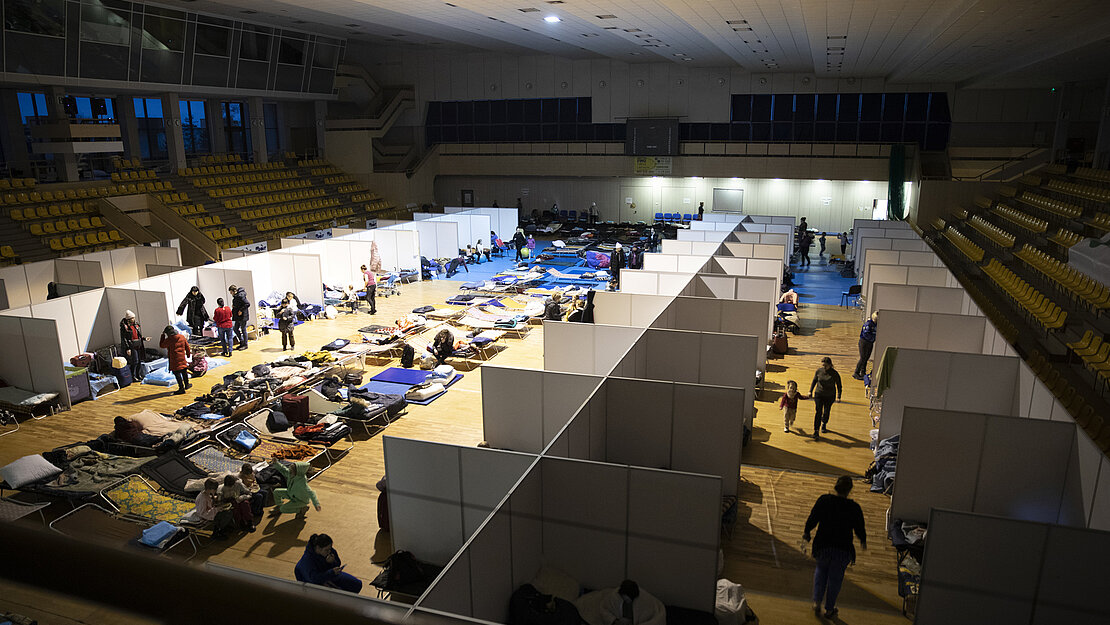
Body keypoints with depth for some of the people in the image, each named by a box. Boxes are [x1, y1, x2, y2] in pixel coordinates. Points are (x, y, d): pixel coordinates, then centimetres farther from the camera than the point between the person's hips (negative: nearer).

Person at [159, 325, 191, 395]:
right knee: (184, 371, 19)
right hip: (182, 358, 6)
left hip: (174, 359, -6)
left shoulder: (169, 340, -14)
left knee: (177, 373, -2)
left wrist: (162, 336, 4)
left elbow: (161, 345, 0)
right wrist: (188, 354, 25)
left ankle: (181, 388, -3)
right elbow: (187, 346, 11)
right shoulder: (182, 337, 2)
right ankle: (186, 385, 33)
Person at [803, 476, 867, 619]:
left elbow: (812, 519, -8)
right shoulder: (854, 508, -10)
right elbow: (860, 529, -1)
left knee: (821, 570, 27)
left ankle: (817, 601, 20)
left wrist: (806, 533, 10)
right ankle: (829, 609, 28)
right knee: (835, 578, 17)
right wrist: (863, 541, 21)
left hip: (822, 546, 1)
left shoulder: (824, 500, -9)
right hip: (843, 549, -1)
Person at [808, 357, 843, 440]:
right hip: (819, 394, 0)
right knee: (818, 412, -9)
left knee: (826, 412, 12)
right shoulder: (818, 371, -8)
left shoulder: (835, 374, -13)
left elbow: (839, 386, -4)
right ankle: (816, 431, -8)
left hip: (830, 396, 0)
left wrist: (838, 397, -11)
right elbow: (814, 381, 7)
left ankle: (824, 424, 44)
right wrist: (810, 391, 3)